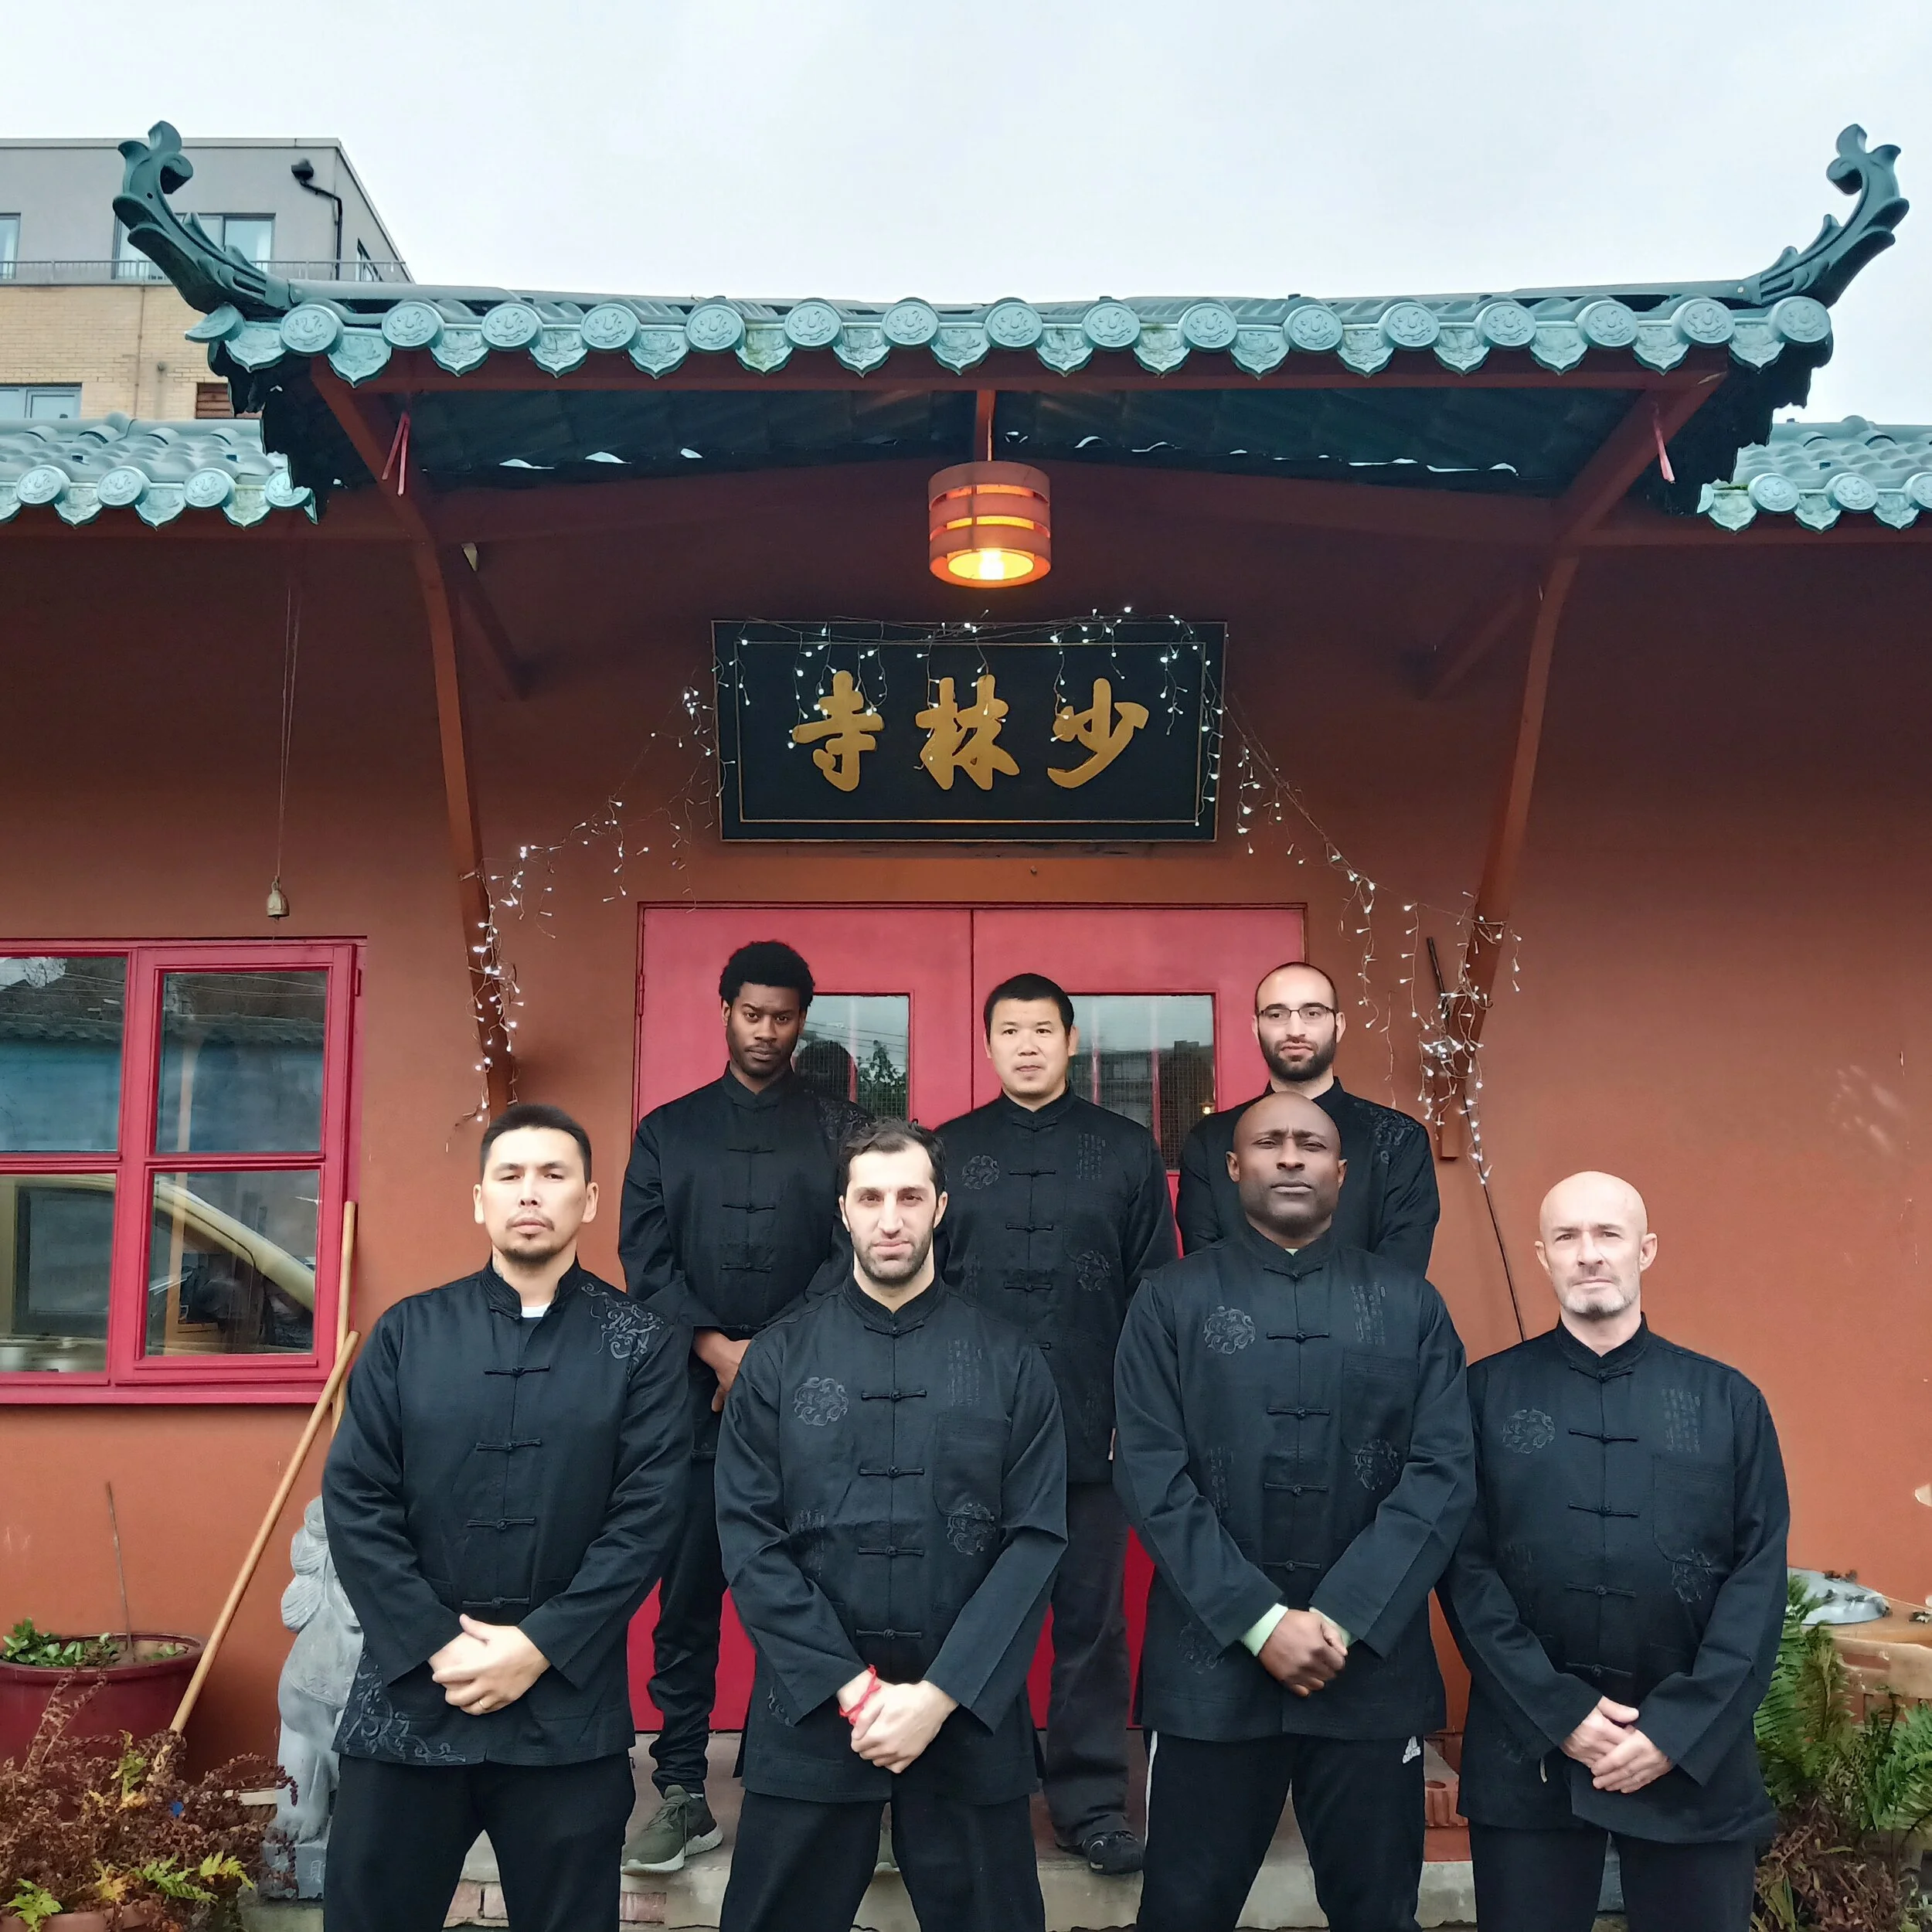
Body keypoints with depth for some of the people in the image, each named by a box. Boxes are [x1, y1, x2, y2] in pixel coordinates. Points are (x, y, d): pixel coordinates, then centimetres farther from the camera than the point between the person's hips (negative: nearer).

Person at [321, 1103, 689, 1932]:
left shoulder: (642, 1343, 0)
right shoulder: (408, 1331, 5)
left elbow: (646, 1515, -6)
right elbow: (353, 1501, -1)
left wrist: (538, 1646, -13)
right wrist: (437, 1644, -10)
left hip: (569, 1707, -1)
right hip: (409, 1693, 1)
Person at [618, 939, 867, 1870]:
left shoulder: (841, 1130, 7)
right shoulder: (667, 1130, 11)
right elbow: (645, 1260, 2)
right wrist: (719, 1349, -11)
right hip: (695, 1399, 1)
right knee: (687, 1600, 4)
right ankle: (682, 1795, 12)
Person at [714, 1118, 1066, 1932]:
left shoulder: (1008, 1361, 1)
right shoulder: (779, 1357, 1)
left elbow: (1036, 1540, -4)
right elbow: (749, 1539, -3)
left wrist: (939, 1695, -13)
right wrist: (852, 1687, -12)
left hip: (970, 1712, 0)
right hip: (809, 1710, 0)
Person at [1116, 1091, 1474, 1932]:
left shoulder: (1410, 1305, 6)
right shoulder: (1171, 1301, 3)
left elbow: (1443, 1474, -2)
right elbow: (1152, 1477, -5)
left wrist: (1346, 1620, -12)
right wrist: (1260, 1621, -13)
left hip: (1374, 1659, 1)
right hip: (1212, 1659, -1)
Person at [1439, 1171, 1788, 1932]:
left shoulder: (1728, 1400, 4)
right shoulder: (1488, 1393, 1)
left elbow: (1760, 1576, -1)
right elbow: (1466, 1568, -4)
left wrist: (1679, 1727, -9)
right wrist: (1557, 1712, -11)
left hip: (1695, 1751, 1)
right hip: (1527, 1747, -1)